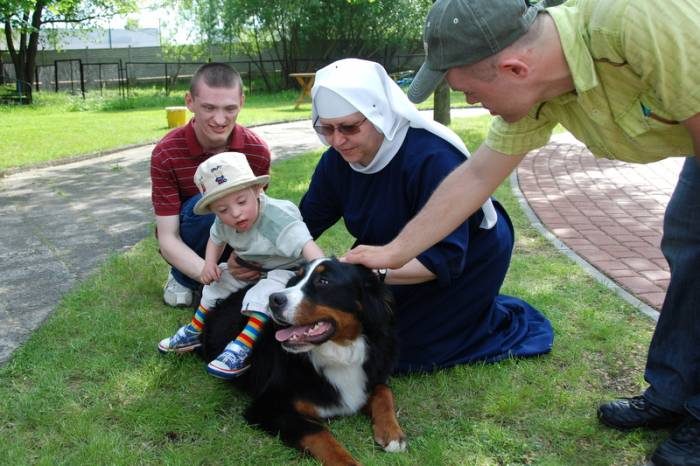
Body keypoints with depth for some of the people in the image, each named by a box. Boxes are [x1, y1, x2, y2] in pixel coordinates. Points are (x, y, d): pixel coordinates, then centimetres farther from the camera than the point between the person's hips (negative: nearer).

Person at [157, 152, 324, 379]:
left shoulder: (277, 218, -37)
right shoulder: (224, 222, -13)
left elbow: (307, 247, -47)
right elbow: (216, 239, 11)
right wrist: (210, 263, -8)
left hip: (286, 269, -8)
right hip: (250, 266, 8)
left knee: (263, 293, -33)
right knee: (215, 283, 7)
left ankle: (243, 347, -31)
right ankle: (195, 331, 22)